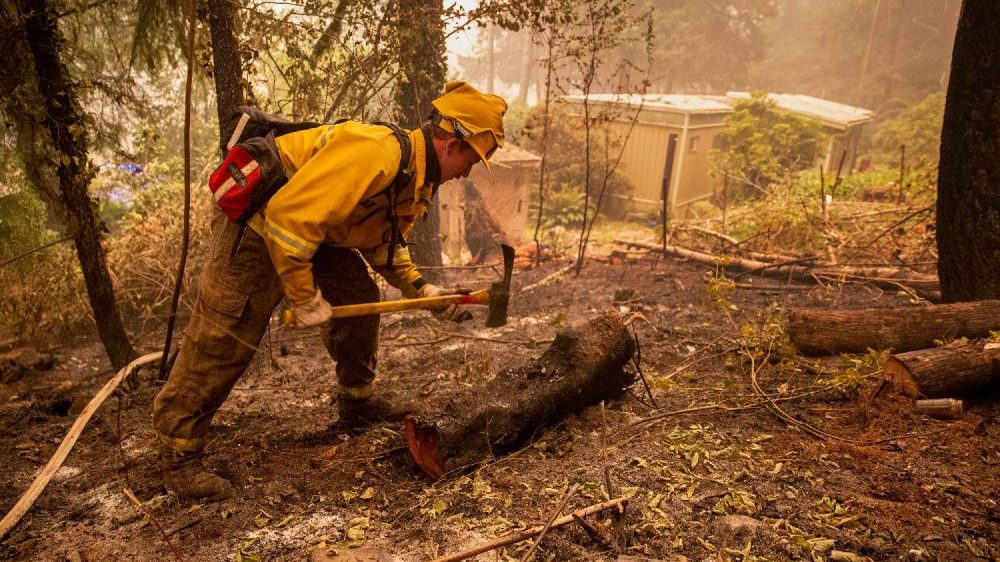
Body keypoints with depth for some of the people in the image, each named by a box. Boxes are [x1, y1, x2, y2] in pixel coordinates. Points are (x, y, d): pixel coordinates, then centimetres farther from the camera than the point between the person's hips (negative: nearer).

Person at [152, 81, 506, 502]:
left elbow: (384, 243, 16)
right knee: (223, 338, -9)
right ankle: (179, 454, 3)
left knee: (359, 296, 7)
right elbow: (287, 215, -33)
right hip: (257, 218, -9)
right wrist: (304, 298, -24)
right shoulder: (373, 153, -31)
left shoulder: (417, 179, 2)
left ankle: (357, 403, 24)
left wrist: (419, 289, 2)